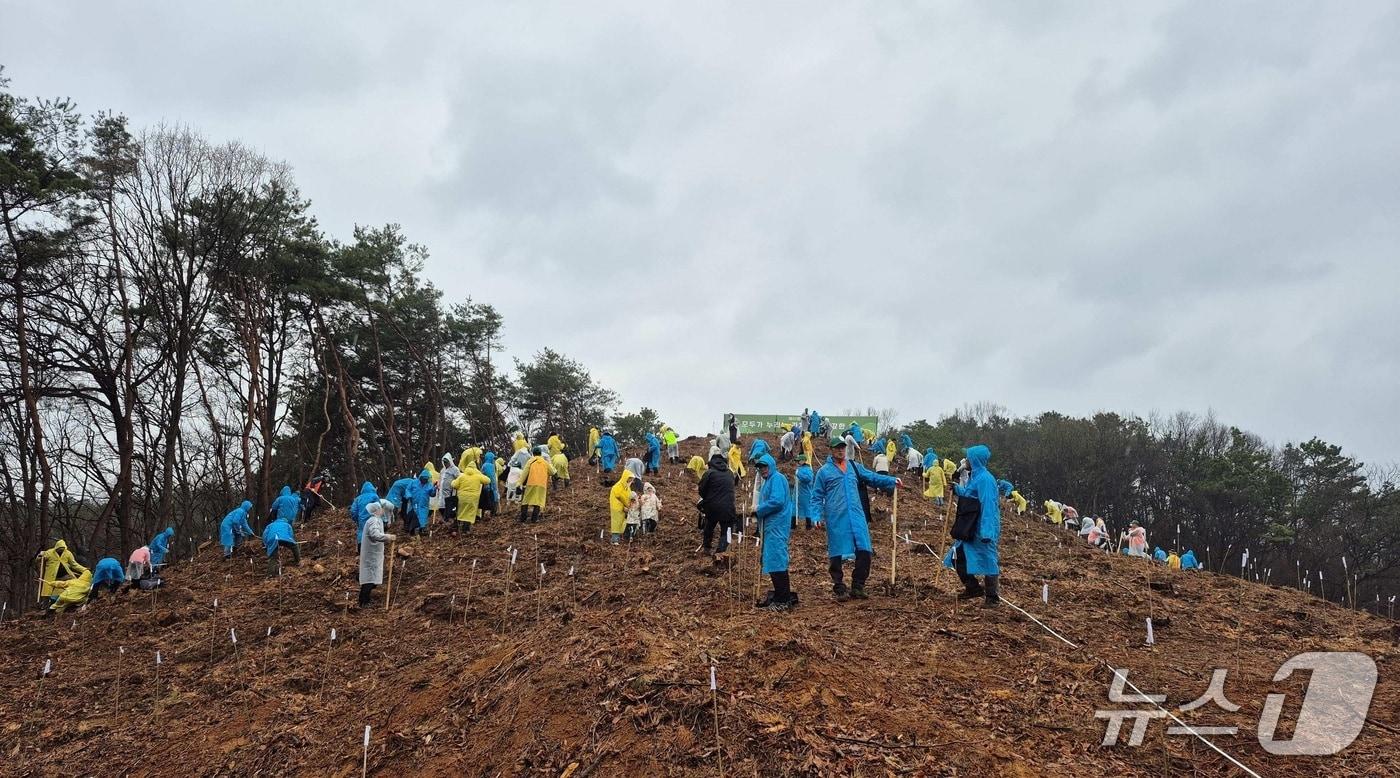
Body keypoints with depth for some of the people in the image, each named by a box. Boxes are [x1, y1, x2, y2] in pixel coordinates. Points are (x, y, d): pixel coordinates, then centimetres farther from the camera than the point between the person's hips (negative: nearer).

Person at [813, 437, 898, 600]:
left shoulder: (854, 467, 16)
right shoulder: (824, 471, 4)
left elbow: (872, 477, 15)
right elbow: (817, 497, 5)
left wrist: (892, 481, 1)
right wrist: (818, 516, -6)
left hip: (856, 517, 4)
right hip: (836, 520, -4)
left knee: (864, 551, 0)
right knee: (837, 555, 0)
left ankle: (858, 587, 14)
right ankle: (839, 588, 13)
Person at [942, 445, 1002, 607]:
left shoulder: (985, 479, -19)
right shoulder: (974, 477, 11)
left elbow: (988, 506, -24)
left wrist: (986, 532, -28)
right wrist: (957, 489, 12)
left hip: (982, 529, -10)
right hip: (970, 528, 10)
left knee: (987, 560, 0)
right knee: (958, 557, 15)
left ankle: (993, 598, 10)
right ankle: (973, 588, 27)